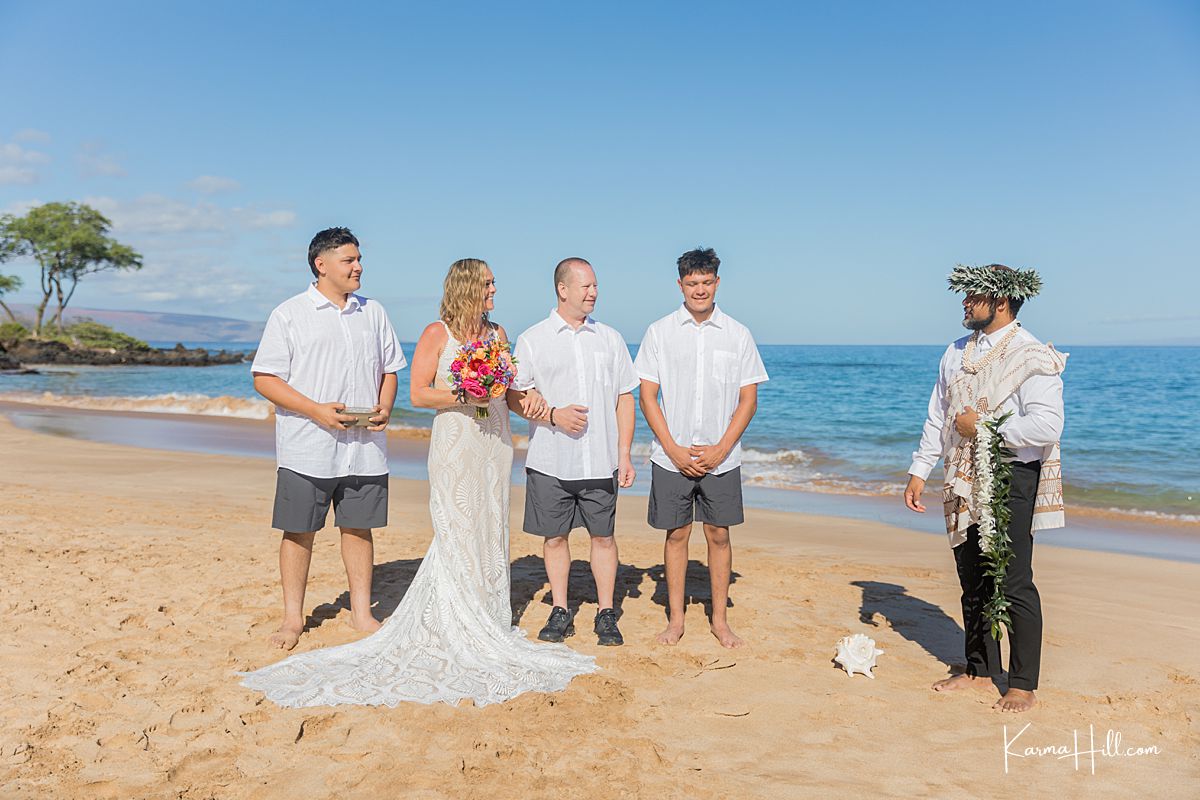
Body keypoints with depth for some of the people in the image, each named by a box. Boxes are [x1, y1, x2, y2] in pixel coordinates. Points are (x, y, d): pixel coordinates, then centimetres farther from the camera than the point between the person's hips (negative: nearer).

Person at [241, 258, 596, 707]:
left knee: (490, 532, 9)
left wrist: (526, 400, 0)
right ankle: (459, 632, 2)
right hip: (454, 440, -6)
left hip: (496, 440, 6)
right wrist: (465, 395, -19)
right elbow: (418, 394, -7)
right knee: (458, 536, -5)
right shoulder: (437, 334, -4)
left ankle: (489, 620, 19)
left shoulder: (497, 333, 13)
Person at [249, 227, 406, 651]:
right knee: (299, 532, 4)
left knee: (359, 528, 10)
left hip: (364, 448, 4)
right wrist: (317, 410, -16)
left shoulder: (373, 313, 12)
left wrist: (384, 407, -2)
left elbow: (389, 369, 18)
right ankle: (293, 616, 18)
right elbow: (264, 378, -5)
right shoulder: (289, 315, -1)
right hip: (307, 449, -3)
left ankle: (361, 613, 21)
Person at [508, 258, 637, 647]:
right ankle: (560, 613, 21)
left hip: (600, 461, 1)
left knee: (603, 537, 5)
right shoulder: (531, 340, 3)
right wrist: (553, 415, -14)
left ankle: (606, 615, 17)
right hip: (550, 461, -1)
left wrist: (624, 454, 2)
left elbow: (625, 399, 8)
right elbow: (516, 396, 2)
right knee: (554, 537, 8)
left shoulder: (610, 338, 9)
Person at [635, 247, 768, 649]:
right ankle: (675, 618, 19)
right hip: (671, 458, 0)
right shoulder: (659, 332, 1)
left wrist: (720, 450, -8)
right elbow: (647, 395, 0)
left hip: (721, 459, 0)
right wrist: (673, 449, -8)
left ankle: (719, 619, 19)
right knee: (676, 534, 7)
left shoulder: (737, 334, 3)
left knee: (719, 535, 6)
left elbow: (748, 400, 2)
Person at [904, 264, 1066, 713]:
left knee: (1013, 584, -3)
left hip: (1011, 479, -7)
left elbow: (1047, 426, -22)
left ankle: (1023, 685, 11)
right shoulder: (958, 353, 12)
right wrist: (920, 471, 10)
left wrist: (983, 426, -16)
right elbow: (937, 418, 15)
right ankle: (980, 670, 29)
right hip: (964, 481, 7)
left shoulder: (1031, 357, -11)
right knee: (974, 582, 15)